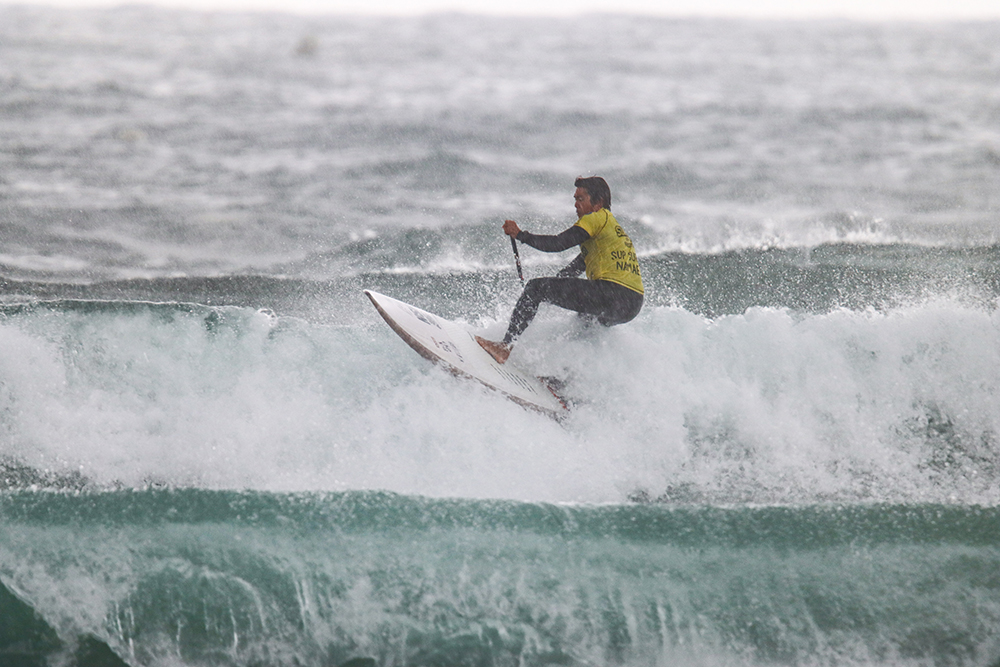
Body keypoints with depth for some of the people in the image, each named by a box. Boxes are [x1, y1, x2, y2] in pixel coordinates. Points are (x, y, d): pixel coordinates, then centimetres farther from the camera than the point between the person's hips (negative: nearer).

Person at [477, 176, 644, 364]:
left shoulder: (599, 217, 1)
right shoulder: (611, 225, 31)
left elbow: (559, 243, -8)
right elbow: (578, 266, 37)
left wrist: (520, 234, 0)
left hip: (613, 293, -10)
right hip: (632, 307, 10)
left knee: (536, 287, -6)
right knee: (583, 320, 42)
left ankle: (505, 347, -14)